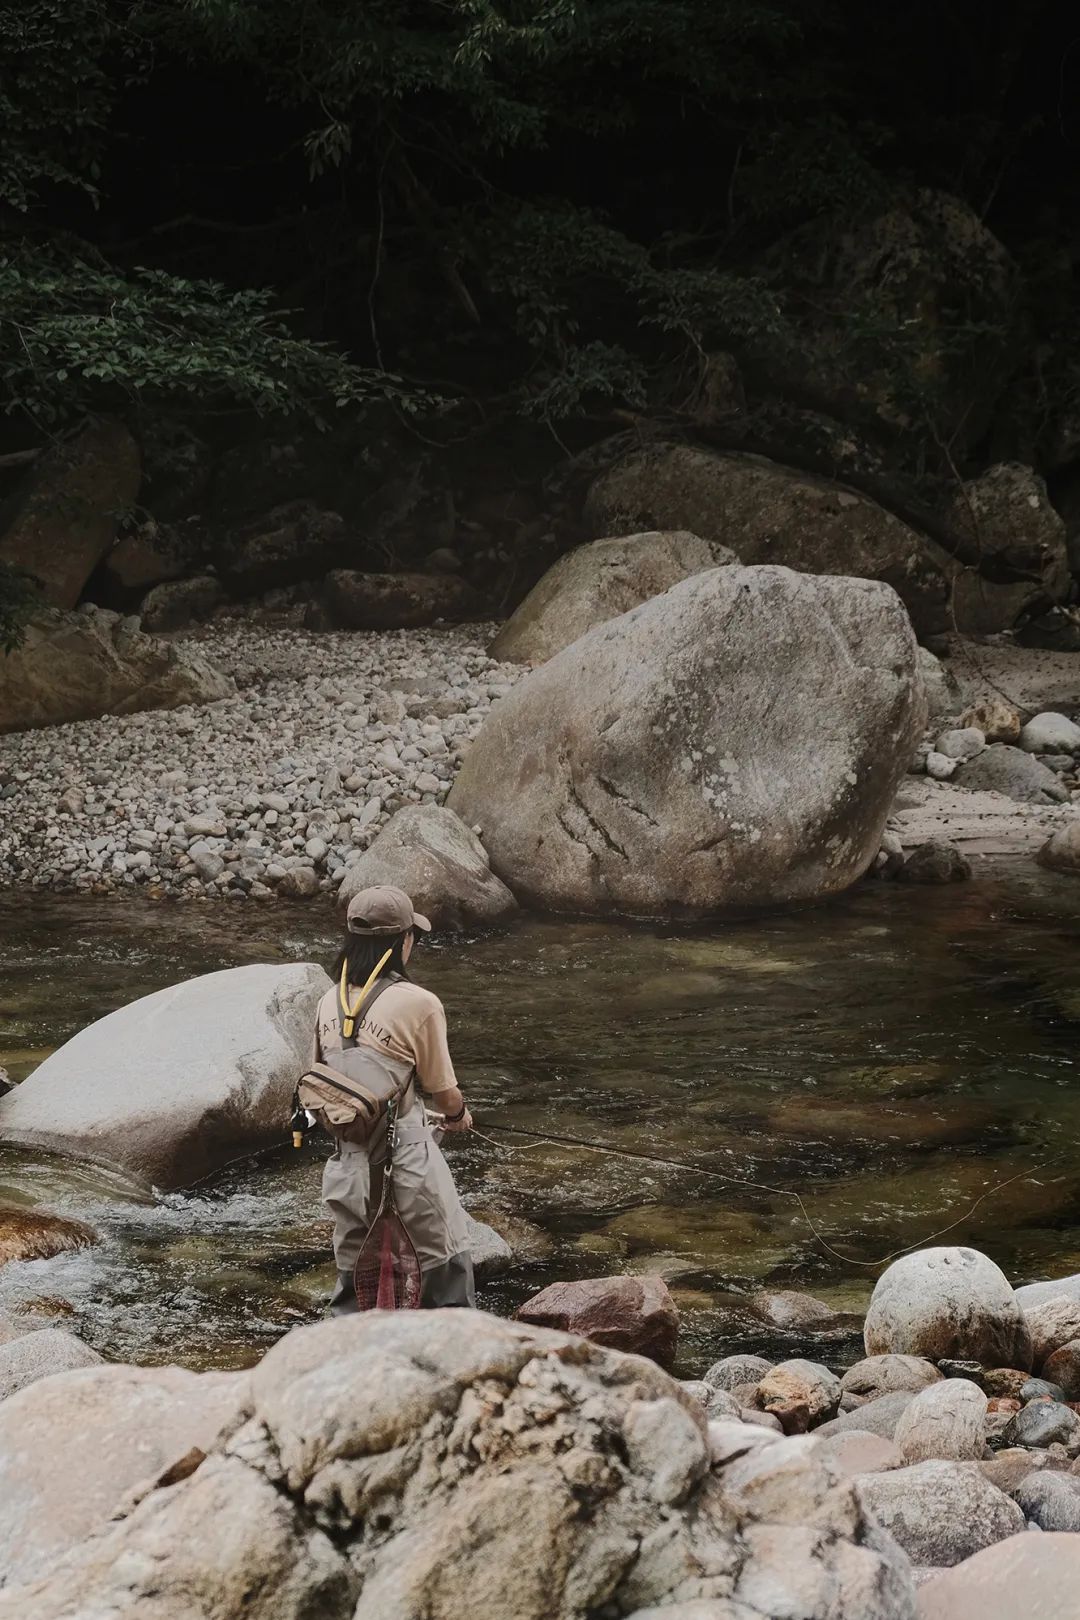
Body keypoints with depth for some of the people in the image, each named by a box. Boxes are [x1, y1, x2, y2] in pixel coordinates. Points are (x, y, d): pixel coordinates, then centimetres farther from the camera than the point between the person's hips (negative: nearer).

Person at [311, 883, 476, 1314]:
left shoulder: (330, 1003, 2)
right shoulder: (418, 1004, -15)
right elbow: (444, 1093, -5)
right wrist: (458, 1115, 18)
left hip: (347, 1162, 6)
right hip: (405, 1161, -5)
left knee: (353, 1282, 18)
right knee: (446, 1268, 10)